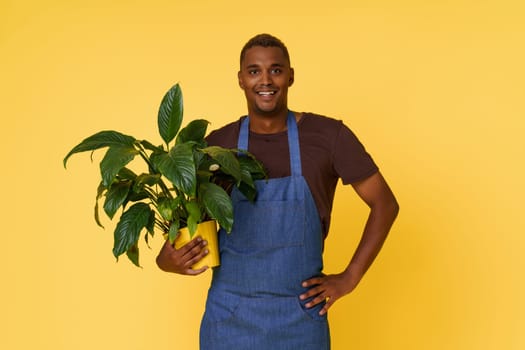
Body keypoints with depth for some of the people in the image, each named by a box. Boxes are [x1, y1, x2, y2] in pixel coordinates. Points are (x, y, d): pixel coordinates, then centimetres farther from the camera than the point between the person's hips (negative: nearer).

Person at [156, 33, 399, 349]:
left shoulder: (328, 135, -7)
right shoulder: (217, 144, -1)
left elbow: (385, 204, 0)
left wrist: (349, 278, -4)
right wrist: (166, 259, -10)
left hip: (300, 317, -1)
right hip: (229, 315, 2)